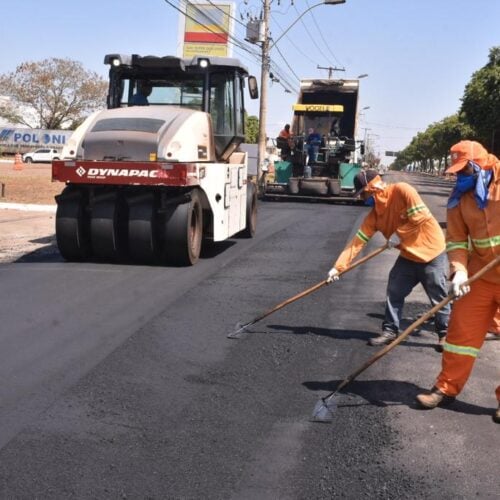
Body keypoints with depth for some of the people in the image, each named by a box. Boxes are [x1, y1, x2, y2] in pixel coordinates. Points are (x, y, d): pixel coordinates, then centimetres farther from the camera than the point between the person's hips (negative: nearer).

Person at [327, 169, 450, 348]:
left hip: (430, 252, -6)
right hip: (408, 255, 6)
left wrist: (397, 235, -16)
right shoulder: (375, 214, -2)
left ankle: (444, 334, 21)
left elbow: (421, 218, -26)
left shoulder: (402, 190, -22)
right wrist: (338, 266, -12)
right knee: (394, 292, 6)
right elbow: (358, 240, -5)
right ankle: (390, 330, 20)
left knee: (438, 297, 4)